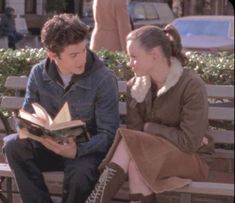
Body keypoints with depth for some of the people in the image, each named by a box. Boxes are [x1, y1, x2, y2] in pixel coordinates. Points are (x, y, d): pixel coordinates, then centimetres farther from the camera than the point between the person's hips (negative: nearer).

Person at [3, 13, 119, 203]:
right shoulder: (39, 74, -5)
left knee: (80, 172, -36)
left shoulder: (104, 79, -16)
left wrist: (77, 150, -36)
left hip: (86, 148, -3)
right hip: (49, 145, 4)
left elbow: (108, 134, -17)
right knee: (13, 145, -24)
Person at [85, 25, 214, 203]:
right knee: (134, 164, -33)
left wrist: (150, 128, -9)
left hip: (191, 158, -4)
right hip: (151, 156, 4)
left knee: (128, 146, -29)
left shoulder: (191, 86, -17)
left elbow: (189, 142, -19)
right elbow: (136, 131, -6)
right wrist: (172, 137, -17)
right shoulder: (135, 86, 0)